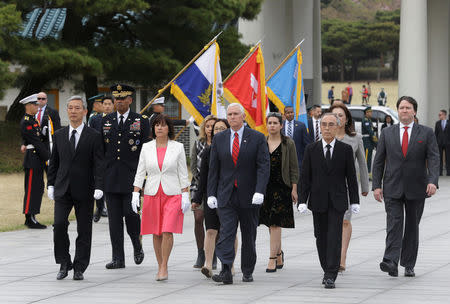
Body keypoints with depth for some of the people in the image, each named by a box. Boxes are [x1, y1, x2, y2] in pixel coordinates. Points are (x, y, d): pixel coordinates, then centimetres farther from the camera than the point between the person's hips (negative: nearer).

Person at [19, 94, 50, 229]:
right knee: (32, 189, -7)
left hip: (38, 160, 10)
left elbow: (42, 138, 18)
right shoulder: (26, 122, -15)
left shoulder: (33, 120, 16)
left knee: (38, 188, 12)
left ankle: (30, 218, 17)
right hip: (33, 159, -10)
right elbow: (36, 142, -17)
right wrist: (48, 157, -15)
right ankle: (30, 219, -5)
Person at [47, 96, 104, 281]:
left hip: (84, 190, -2)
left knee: (84, 231, 2)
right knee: (59, 224, -12)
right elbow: (54, 162, 15)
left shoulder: (93, 136, 0)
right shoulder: (59, 135, 10)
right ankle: (64, 263, 2)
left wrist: (99, 187, -14)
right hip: (63, 189, 2)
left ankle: (79, 268, 11)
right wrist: (51, 185, 8)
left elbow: (99, 165, -5)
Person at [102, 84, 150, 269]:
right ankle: (118, 259, 5)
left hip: (131, 177, -3)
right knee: (114, 218, 2)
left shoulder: (141, 122, 2)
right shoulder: (106, 121, 12)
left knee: (131, 214, -9)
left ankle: (137, 245, 19)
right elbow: (100, 149, 13)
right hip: (110, 177, 3)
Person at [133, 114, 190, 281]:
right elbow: (140, 172, 7)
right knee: (156, 233, 5)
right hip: (152, 194, 2)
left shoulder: (178, 147, 2)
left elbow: (183, 174, 3)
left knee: (167, 231, -13)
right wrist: (135, 194, -2)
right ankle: (160, 267, 15)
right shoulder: (146, 148, 7)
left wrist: (185, 196, -3)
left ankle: (164, 267, -7)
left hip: (172, 194, -2)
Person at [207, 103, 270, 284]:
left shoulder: (257, 138, 0)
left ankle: (248, 272, 20)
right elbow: (213, 169, 8)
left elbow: (263, 167, -7)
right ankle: (226, 272, -20)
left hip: (249, 197, -1)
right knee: (226, 233, -12)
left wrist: (259, 191, -19)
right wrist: (211, 194, 1)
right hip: (226, 196, 1)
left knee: (249, 236, 8)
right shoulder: (219, 139, 8)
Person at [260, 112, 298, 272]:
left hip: (281, 186, -4)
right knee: (271, 224, 9)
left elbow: (293, 168, 0)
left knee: (275, 223, -10)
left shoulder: (288, 143, 0)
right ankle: (279, 253, 28)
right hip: (265, 186, 4)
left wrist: (294, 189, -6)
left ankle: (272, 259, -11)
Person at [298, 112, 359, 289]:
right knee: (321, 238, 7)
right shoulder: (311, 150, 4)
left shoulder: (345, 150, 2)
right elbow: (305, 177, 3)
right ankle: (327, 271, 20)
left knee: (335, 238, -9)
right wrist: (302, 201, -4)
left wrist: (354, 201, 2)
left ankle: (331, 276, -12)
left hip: (337, 201, -2)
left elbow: (351, 177, 4)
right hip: (318, 201, 2)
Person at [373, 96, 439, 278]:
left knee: (412, 226, 7)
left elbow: (434, 159, -4)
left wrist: (432, 181, -19)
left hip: (416, 189, 0)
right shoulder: (387, 133, 8)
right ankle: (391, 262, -24)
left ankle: (408, 265, 15)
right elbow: (378, 161, 8)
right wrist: (376, 185, -1)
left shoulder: (426, 133, 4)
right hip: (393, 189, 0)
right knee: (394, 224, -13)